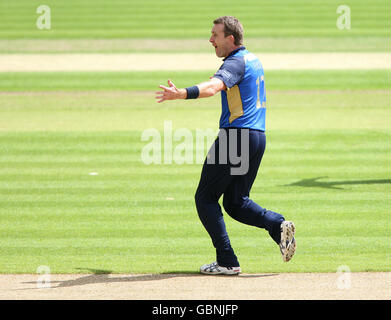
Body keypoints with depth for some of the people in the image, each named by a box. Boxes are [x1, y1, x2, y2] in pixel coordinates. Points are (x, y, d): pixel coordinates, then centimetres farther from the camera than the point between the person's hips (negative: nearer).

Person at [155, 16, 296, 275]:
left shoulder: (236, 62, -11)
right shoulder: (254, 60, 19)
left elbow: (212, 87, -32)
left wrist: (181, 94, -45)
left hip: (236, 135, -9)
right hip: (258, 137, 9)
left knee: (205, 198, 0)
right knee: (236, 202, 15)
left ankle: (227, 261, -6)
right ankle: (278, 224, -10)